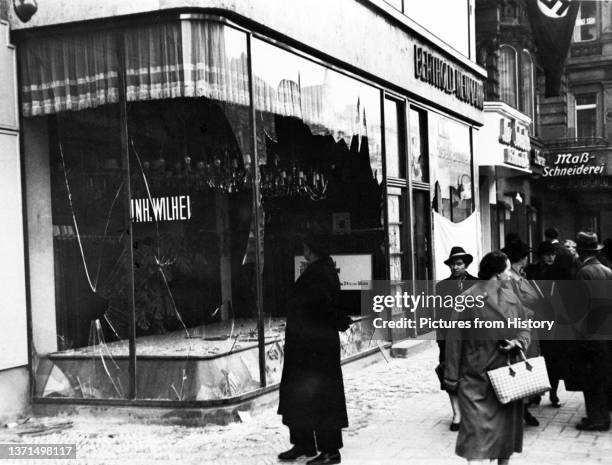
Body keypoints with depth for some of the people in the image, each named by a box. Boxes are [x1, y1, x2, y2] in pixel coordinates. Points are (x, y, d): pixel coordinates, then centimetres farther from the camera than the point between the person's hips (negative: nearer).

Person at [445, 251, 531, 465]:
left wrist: (518, 342, -7)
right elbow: (454, 340, -9)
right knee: (478, 431, -11)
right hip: (477, 381, -6)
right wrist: (452, 378, -10)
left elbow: (525, 328, 16)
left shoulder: (511, 297, 8)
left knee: (507, 428, 15)